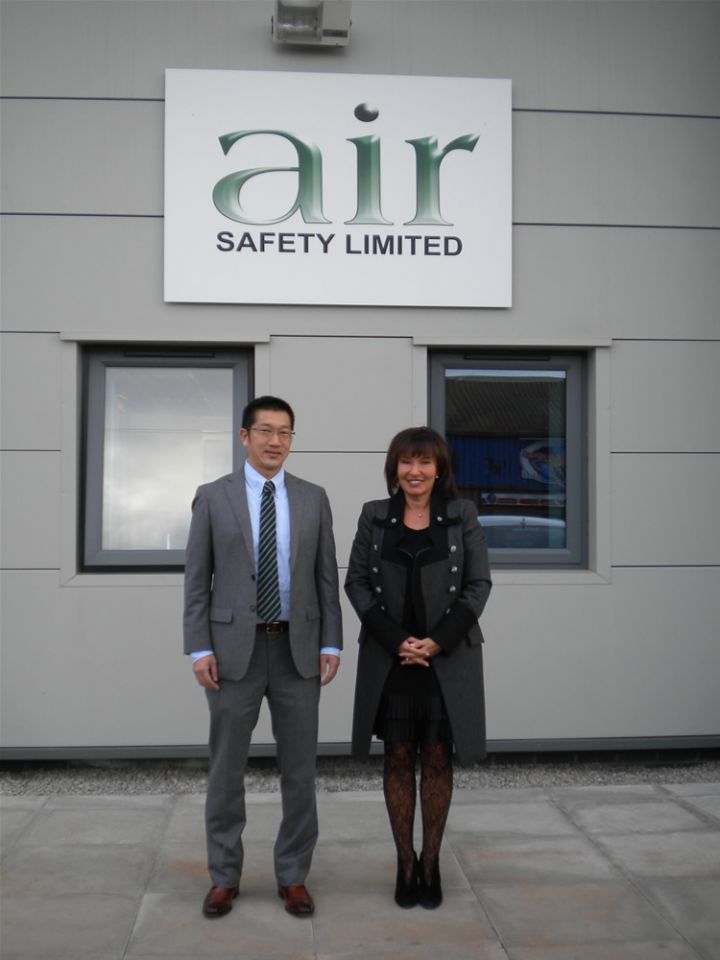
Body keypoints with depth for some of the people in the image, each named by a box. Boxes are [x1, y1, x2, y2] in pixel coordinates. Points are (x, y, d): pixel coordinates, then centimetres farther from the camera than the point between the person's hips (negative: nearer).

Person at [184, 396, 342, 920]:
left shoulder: (313, 498, 6)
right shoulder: (213, 497, 1)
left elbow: (327, 577, 6)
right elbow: (197, 580, 0)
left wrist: (330, 643, -1)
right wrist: (200, 649, -7)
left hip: (298, 648, 2)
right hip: (234, 647, -1)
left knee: (300, 768, 7)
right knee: (227, 768, 6)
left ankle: (293, 876, 22)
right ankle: (224, 877, 22)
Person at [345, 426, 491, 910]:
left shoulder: (462, 515, 2)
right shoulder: (375, 516, 4)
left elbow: (479, 584, -1)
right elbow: (356, 582, 0)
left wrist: (437, 642, -11)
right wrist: (396, 641, -11)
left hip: (448, 658, 0)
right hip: (389, 658, 1)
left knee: (438, 759, 6)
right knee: (398, 759, 6)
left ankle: (431, 862, 20)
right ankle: (405, 862, 19)